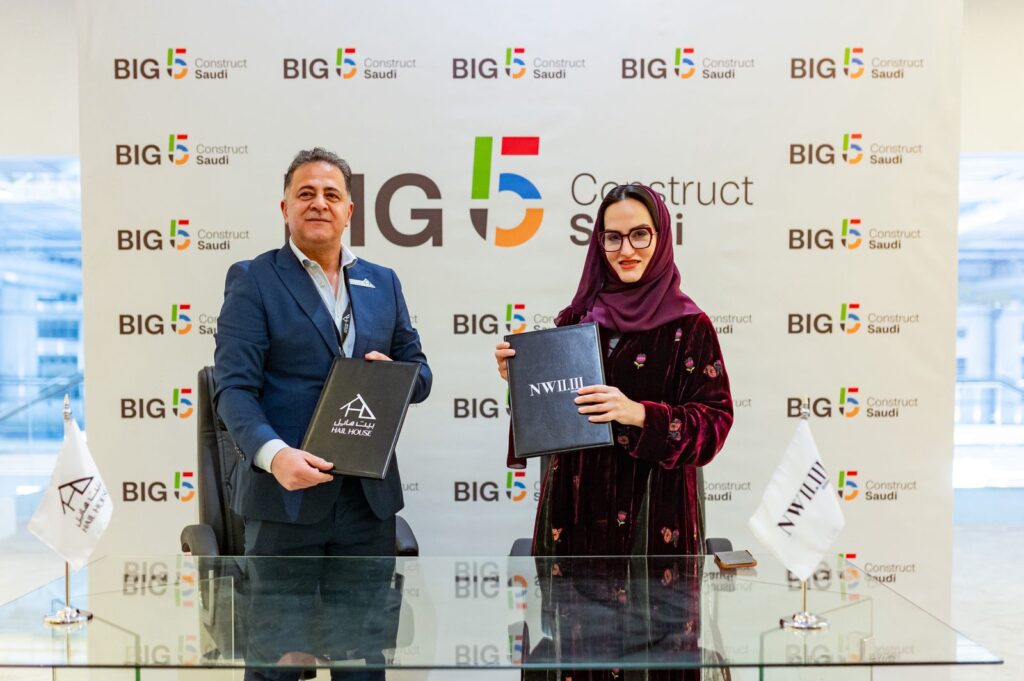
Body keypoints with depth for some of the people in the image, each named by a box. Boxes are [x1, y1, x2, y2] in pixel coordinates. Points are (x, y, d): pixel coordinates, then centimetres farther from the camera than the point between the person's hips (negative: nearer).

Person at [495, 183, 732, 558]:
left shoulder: (689, 325, -5)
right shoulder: (575, 318, 4)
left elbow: (715, 420, -9)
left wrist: (640, 415, -23)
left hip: (654, 511, -3)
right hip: (575, 504, 3)